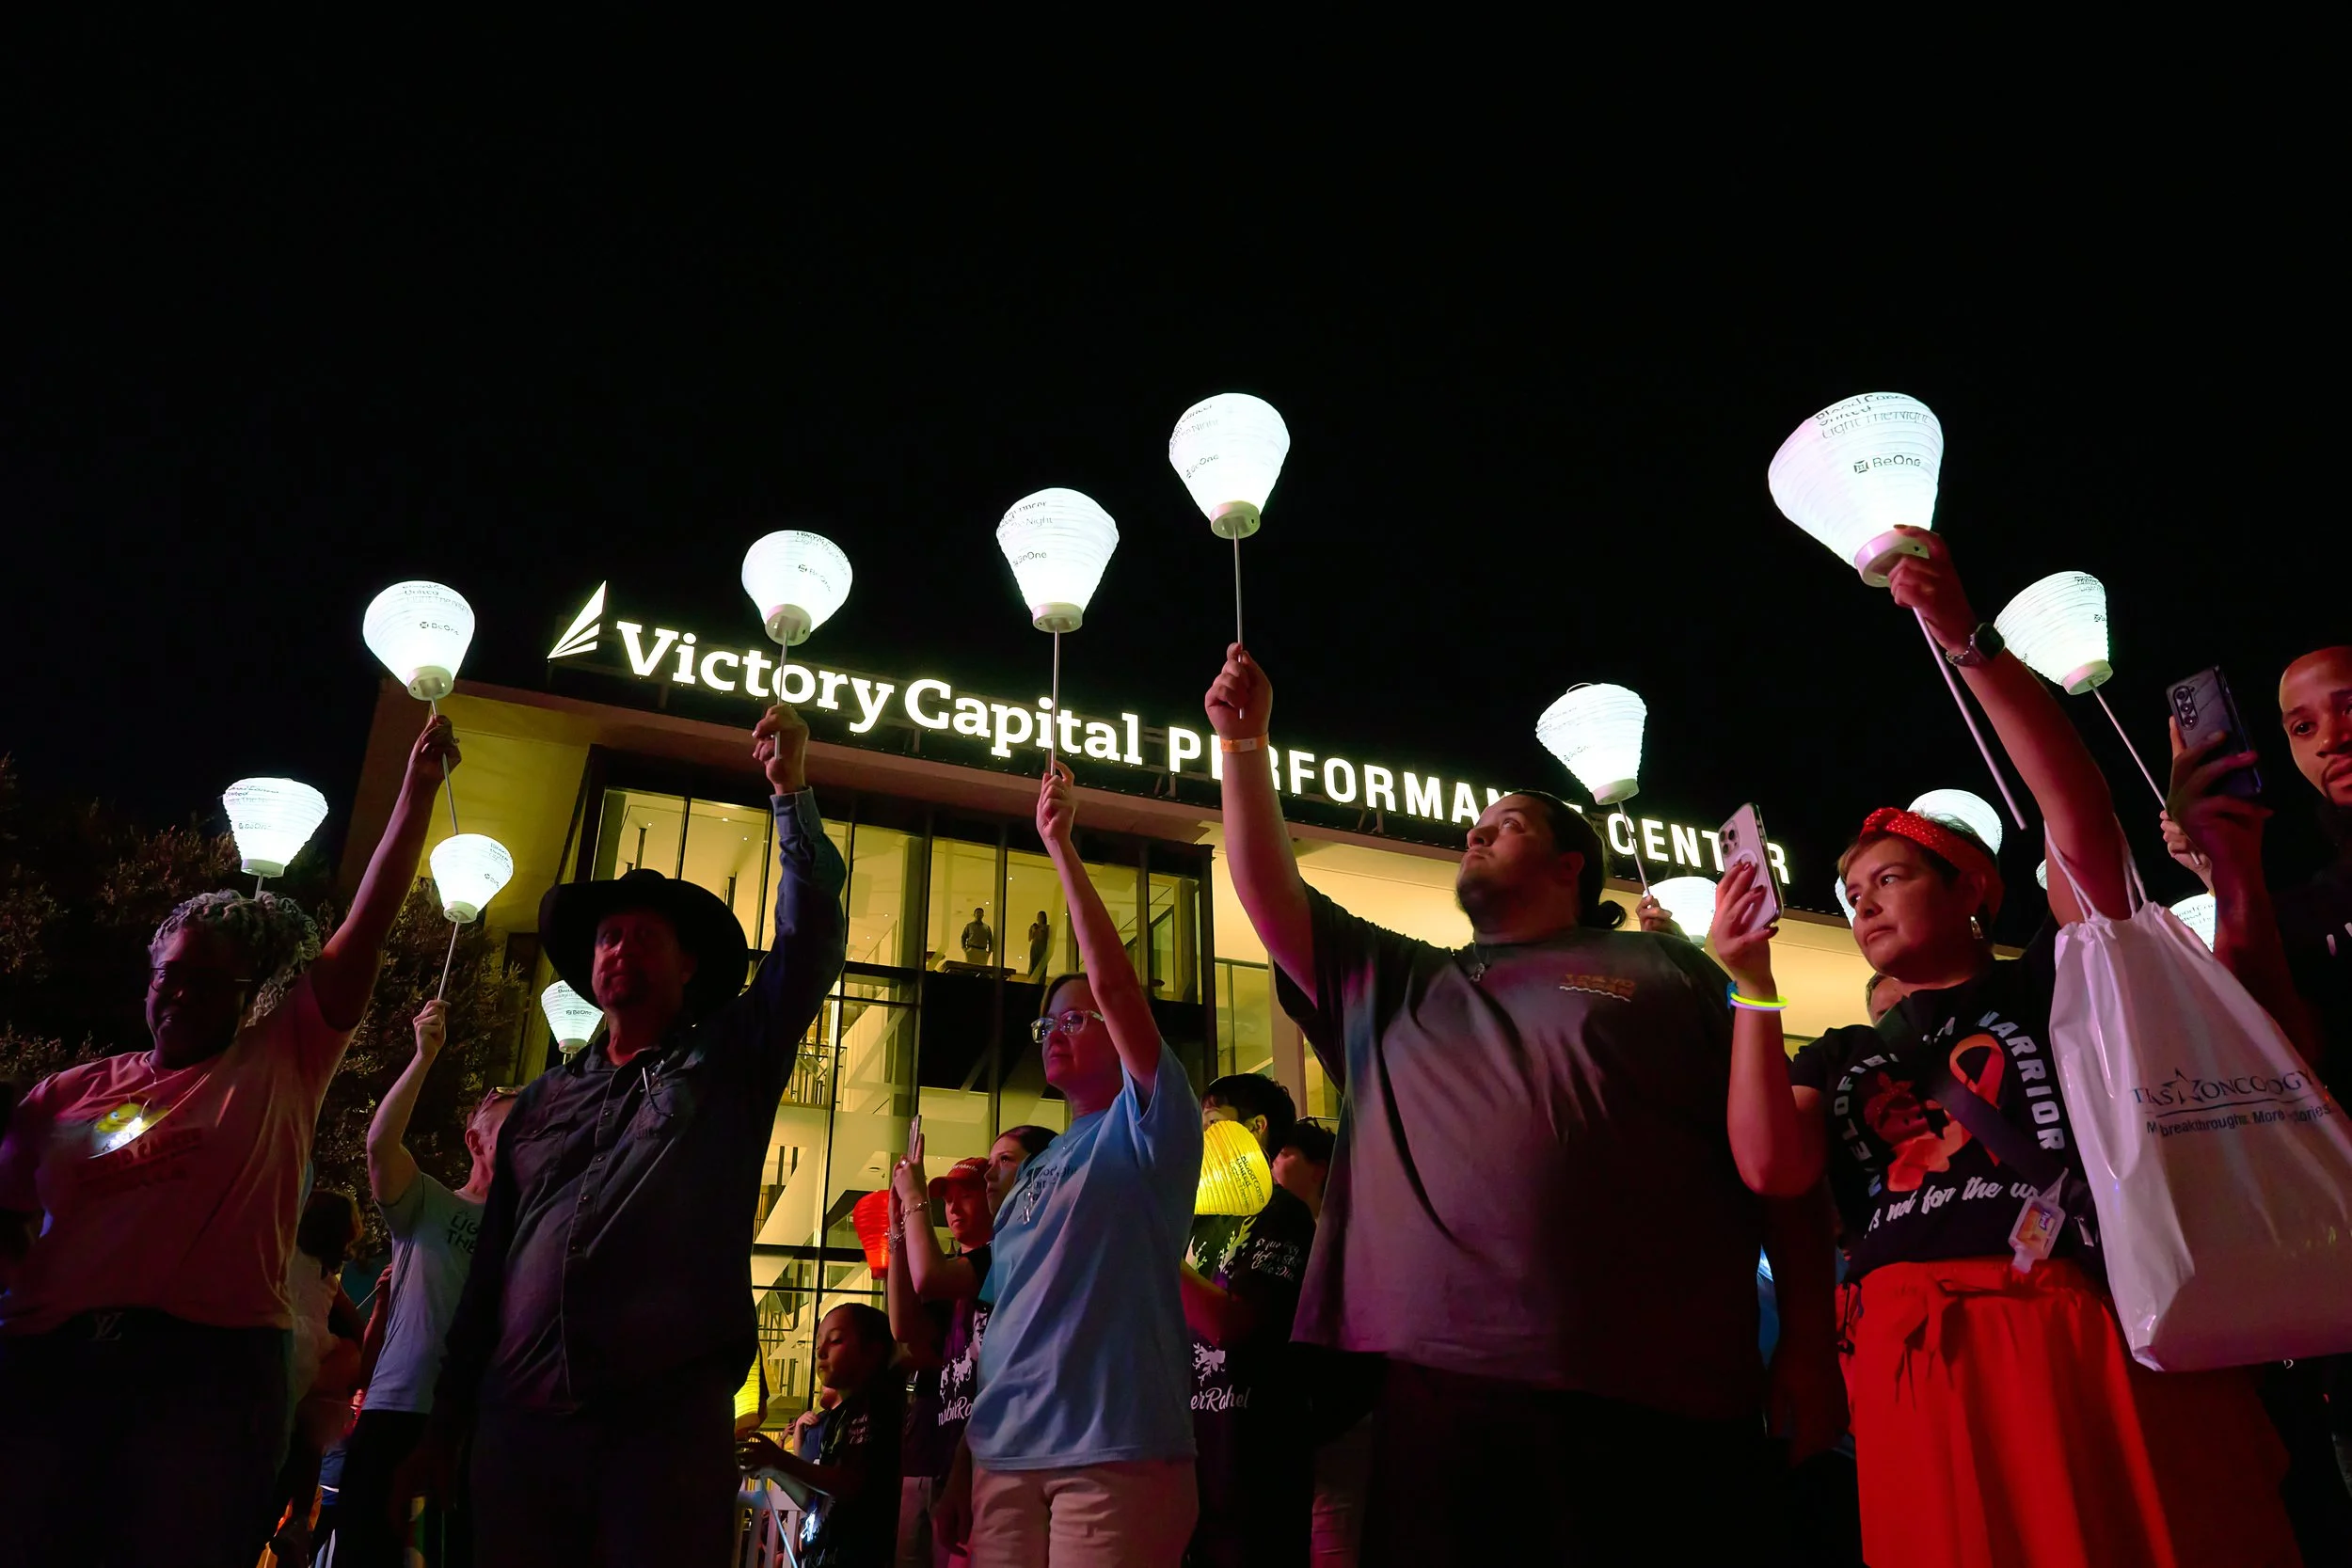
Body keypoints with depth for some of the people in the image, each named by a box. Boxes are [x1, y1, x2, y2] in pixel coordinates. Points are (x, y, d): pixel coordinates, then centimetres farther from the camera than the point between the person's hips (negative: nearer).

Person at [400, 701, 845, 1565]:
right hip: (519, 1424, 3)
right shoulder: (544, 1098, 18)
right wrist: (444, 1429, 16)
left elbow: (810, 939, -3)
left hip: (668, 1422, -3)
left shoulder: (730, 1064, 8)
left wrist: (789, 791, -5)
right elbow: (490, 1268, 19)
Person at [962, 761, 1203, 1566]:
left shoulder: (1146, 1129, -1)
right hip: (1005, 1453, 7)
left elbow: (1115, 983, -15)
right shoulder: (1034, 1171, 20)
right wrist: (963, 1462, 17)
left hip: (1113, 1451, -7)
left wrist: (1059, 844, -12)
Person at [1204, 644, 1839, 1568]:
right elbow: (1271, 894, 16)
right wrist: (1244, 746, 10)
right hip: (1432, 1385, 3)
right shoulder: (1392, 989, 23)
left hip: (1647, 1393, -3)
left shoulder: (1659, 969, 13)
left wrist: (1810, 1338, -1)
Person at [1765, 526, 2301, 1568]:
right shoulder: (1841, 1059, 20)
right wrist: (1751, 983, -2)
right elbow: (1773, 1165, 1)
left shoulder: (2053, 981, 11)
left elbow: (2081, 818, -5)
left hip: (2096, 1339, -3)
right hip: (1913, 1358, 3)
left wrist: (1967, 643, -13)